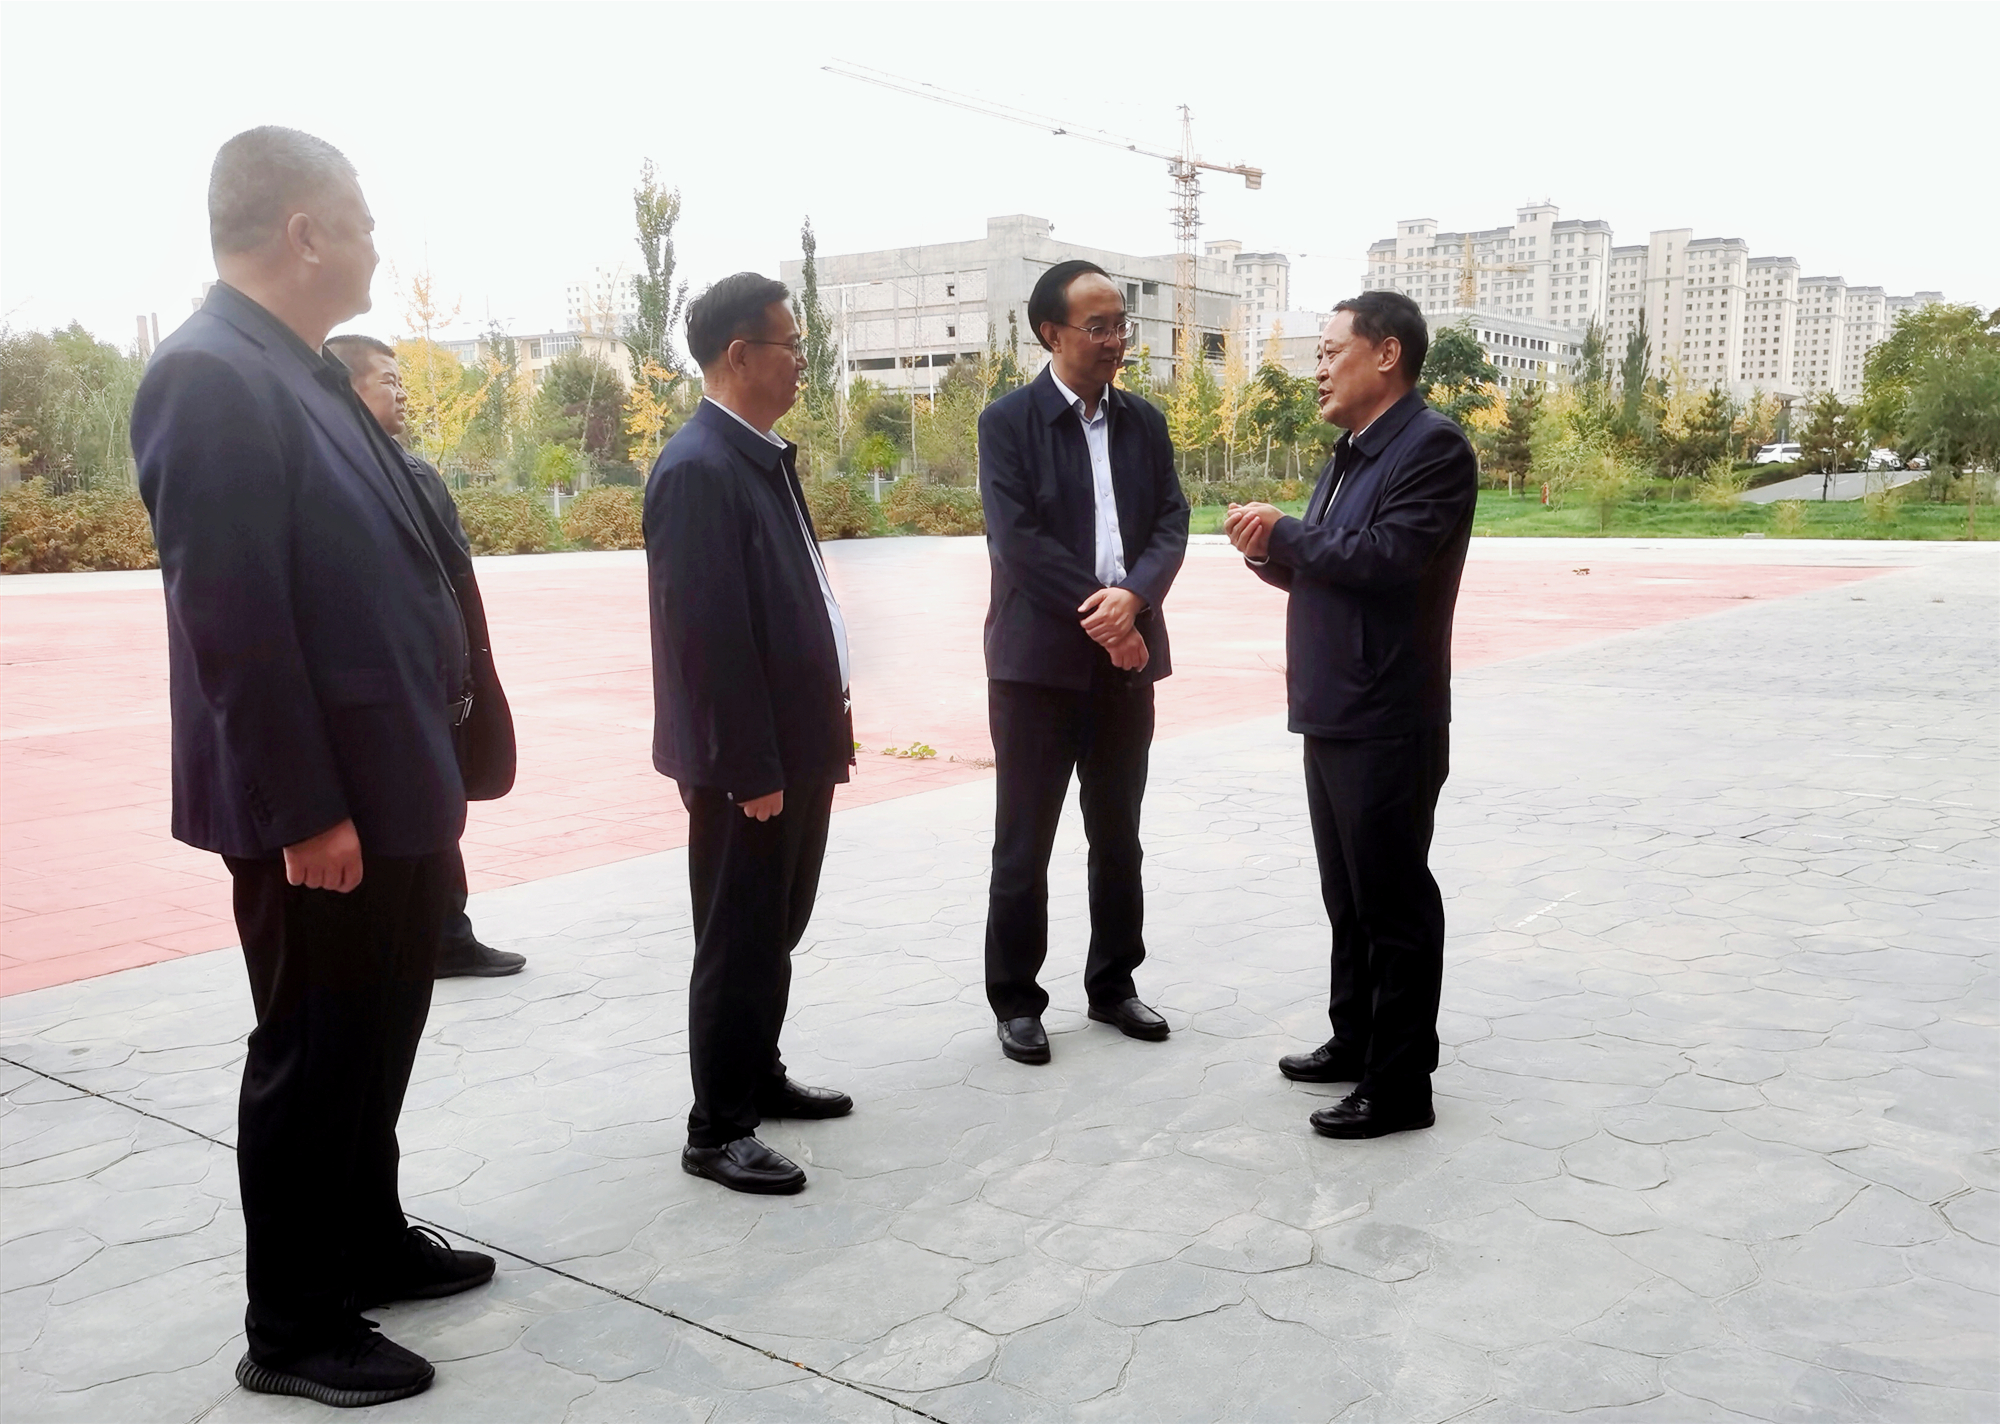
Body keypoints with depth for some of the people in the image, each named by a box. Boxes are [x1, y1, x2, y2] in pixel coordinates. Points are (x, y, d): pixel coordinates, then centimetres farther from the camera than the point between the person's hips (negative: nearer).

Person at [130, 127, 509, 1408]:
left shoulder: (306, 373, 13)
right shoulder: (211, 377, -17)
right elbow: (232, 617, -22)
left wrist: (434, 766, 16)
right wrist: (304, 811, -22)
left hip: (390, 782, 9)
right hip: (318, 806, -9)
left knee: (377, 1036, 20)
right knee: (313, 1052, 4)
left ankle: (368, 1241, 38)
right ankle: (294, 1326, 21)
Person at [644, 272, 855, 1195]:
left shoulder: (766, 455, 12)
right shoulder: (699, 468, -18)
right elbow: (707, 633, -22)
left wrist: (829, 725, 14)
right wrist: (750, 770, -21)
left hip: (798, 743, 9)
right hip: (748, 761, -9)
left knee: (776, 932, 20)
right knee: (738, 944, 1)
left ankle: (759, 1077, 35)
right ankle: (717, 1129, 14)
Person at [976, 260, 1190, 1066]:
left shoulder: (1144, 422, 10)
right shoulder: (1008, 422, -5)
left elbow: (1170, 524, 2)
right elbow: (1017, 539, -14)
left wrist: (1133, 597, -17)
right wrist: (1095, 615, -16)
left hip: (1126, 656, 5)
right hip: (1039, 658, -5)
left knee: (1118, 837, 13)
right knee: (1023, 842, 3)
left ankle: (1112, 984, 27)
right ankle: (1015, 1000, 14)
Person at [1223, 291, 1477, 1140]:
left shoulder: (1432, 446, -13)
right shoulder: (1350, 454, 17)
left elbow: (1387, 557, -25)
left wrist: (1286, 532, -13)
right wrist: (1271, 550, -2)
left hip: (1387, 723, -9)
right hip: (1333, 715, 9)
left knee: (1394, 901, -1)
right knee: (1347, 896, 17)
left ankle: (1400, 1084, 9)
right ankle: (1354, 1042, 31)